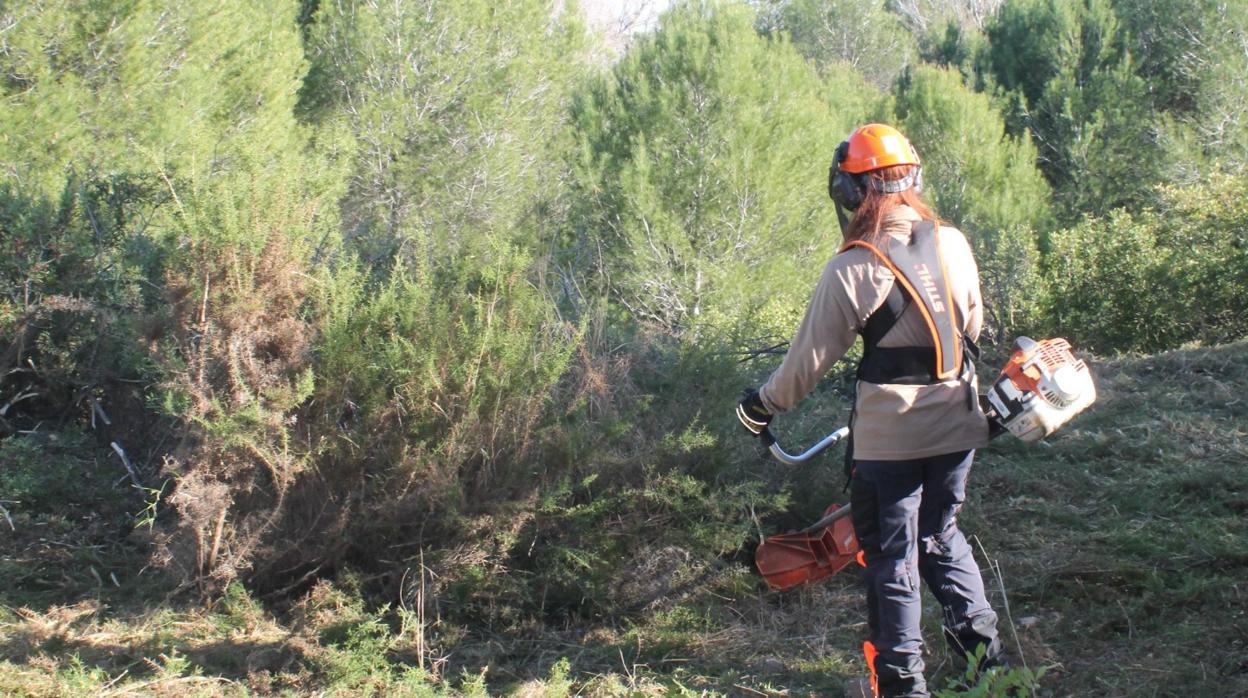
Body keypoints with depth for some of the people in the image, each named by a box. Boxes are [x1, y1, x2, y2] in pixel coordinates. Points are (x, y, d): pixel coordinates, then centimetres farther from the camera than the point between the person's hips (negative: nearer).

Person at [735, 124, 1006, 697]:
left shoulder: (853, 268, -17)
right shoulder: (954, 243, -1)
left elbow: (812, 355, -10)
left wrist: (764, 405, 5)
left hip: (890, 437, -5)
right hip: (957, 425, 5)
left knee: (892, 555, 8)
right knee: (942, 534, 23)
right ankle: (982, 646, 24)